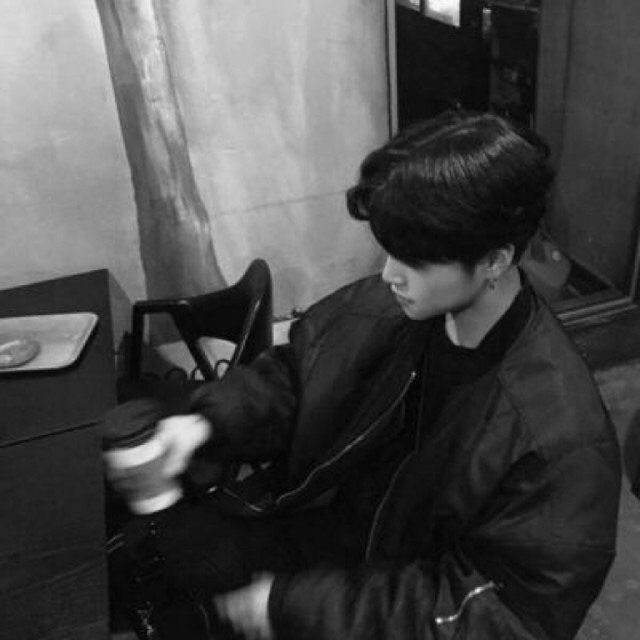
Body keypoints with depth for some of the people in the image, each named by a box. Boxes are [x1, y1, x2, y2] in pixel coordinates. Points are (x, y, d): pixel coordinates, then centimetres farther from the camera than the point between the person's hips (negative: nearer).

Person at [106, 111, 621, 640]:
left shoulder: (564, 440, -30)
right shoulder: (381, 306, -16)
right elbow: (293, 373, 2)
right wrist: (210, 422, -18)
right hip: (340, 514, 5)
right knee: (183, 535, -4)